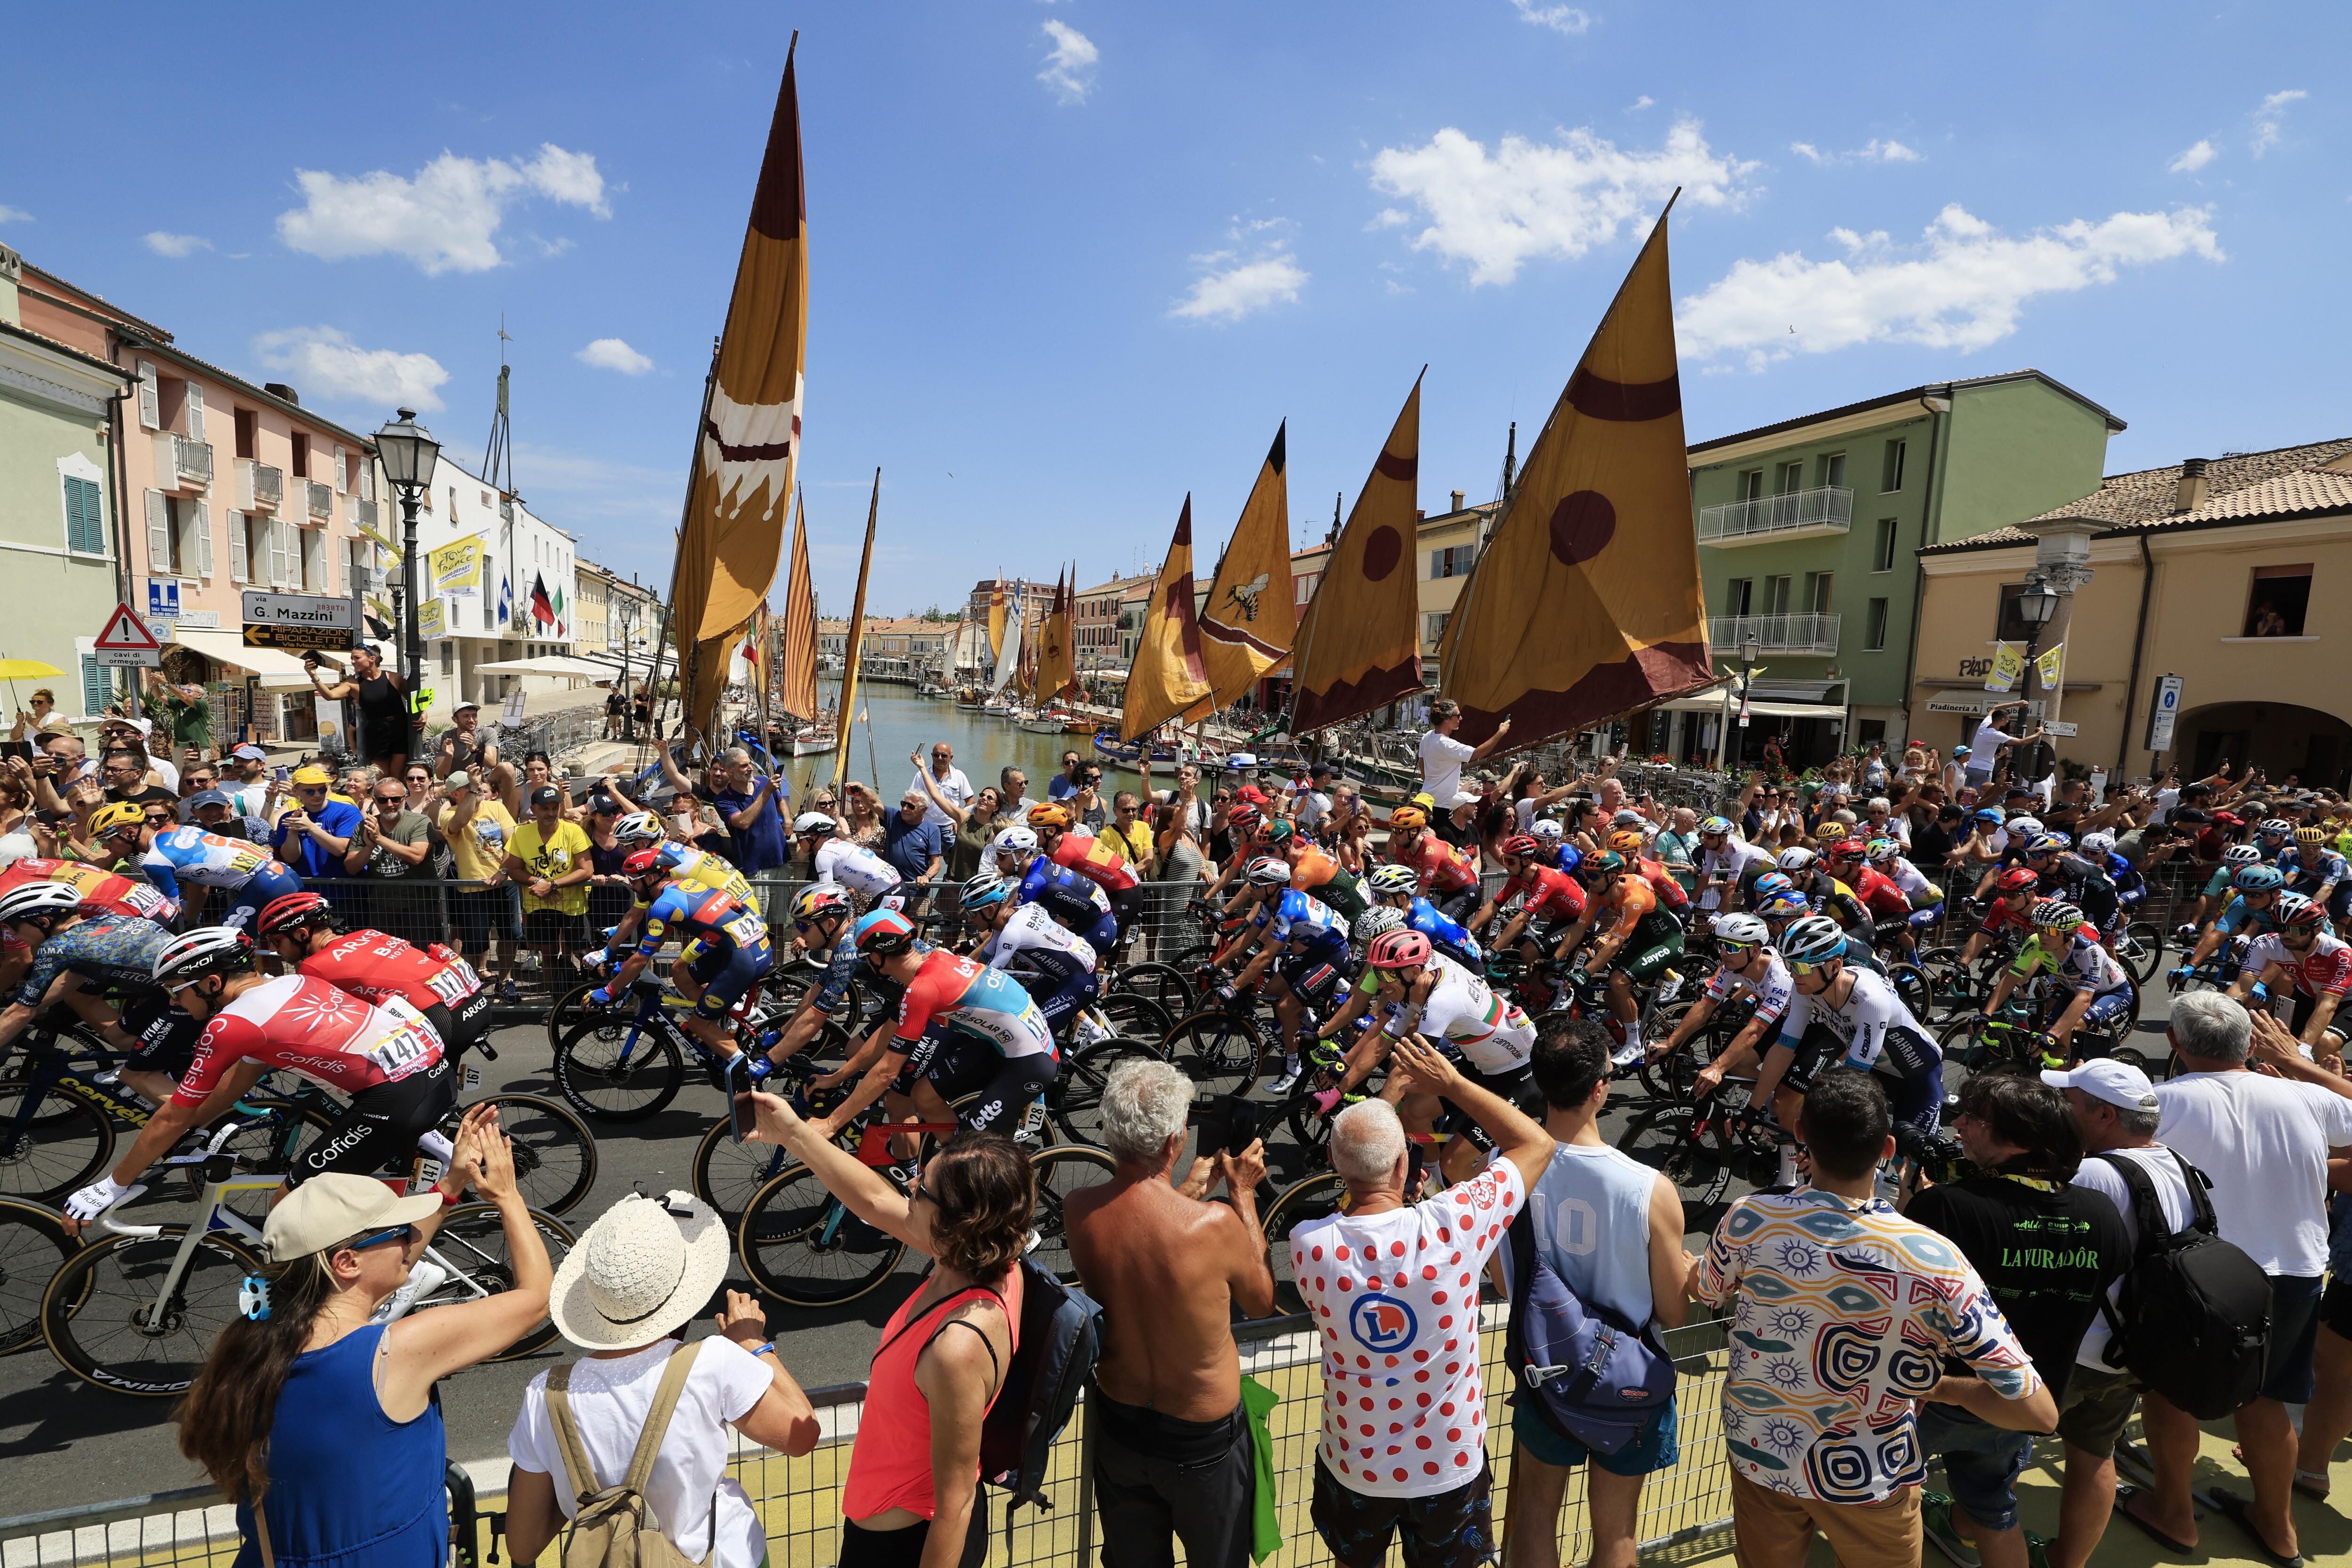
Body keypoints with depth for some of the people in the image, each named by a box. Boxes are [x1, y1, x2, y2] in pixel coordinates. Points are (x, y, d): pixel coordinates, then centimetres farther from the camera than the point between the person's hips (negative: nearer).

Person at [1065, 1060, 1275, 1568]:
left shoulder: (1079, 1211, -20)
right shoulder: (1216, 1224, -32)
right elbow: (1262, 1302, -11)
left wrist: (1191, 1189, 7)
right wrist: (1244, 1196, -4)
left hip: (1117, 1427, 3)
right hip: (1203, 1441, -3)